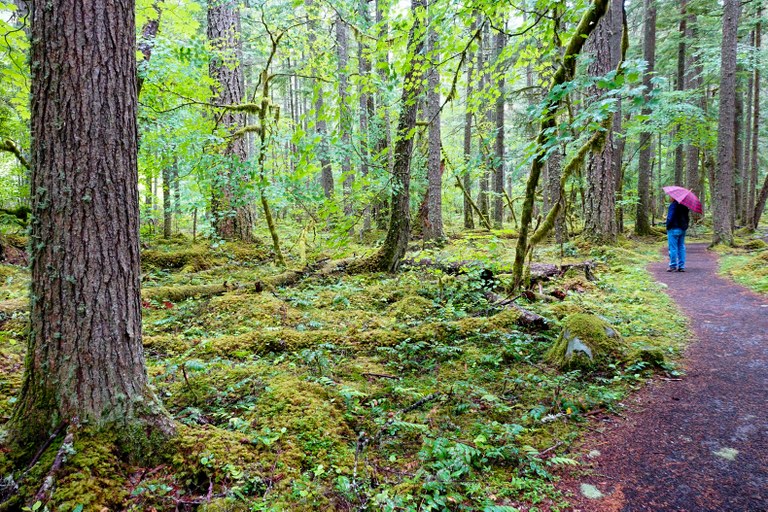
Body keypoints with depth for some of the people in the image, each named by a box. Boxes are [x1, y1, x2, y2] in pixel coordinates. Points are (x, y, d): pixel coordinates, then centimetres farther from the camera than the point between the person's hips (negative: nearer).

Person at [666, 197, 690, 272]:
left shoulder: (673, 205, -13)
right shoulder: (684, 205, 13)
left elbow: (670, 217, -19)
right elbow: (686, 217, 16)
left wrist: (668, 226, -7)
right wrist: (685, 226, 19)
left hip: (674, 229, -8)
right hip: (683, 229, 8)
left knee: (673, 248, -3)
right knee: (681, 247, 10)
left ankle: (673, 266, -2)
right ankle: (681, 266, 11)